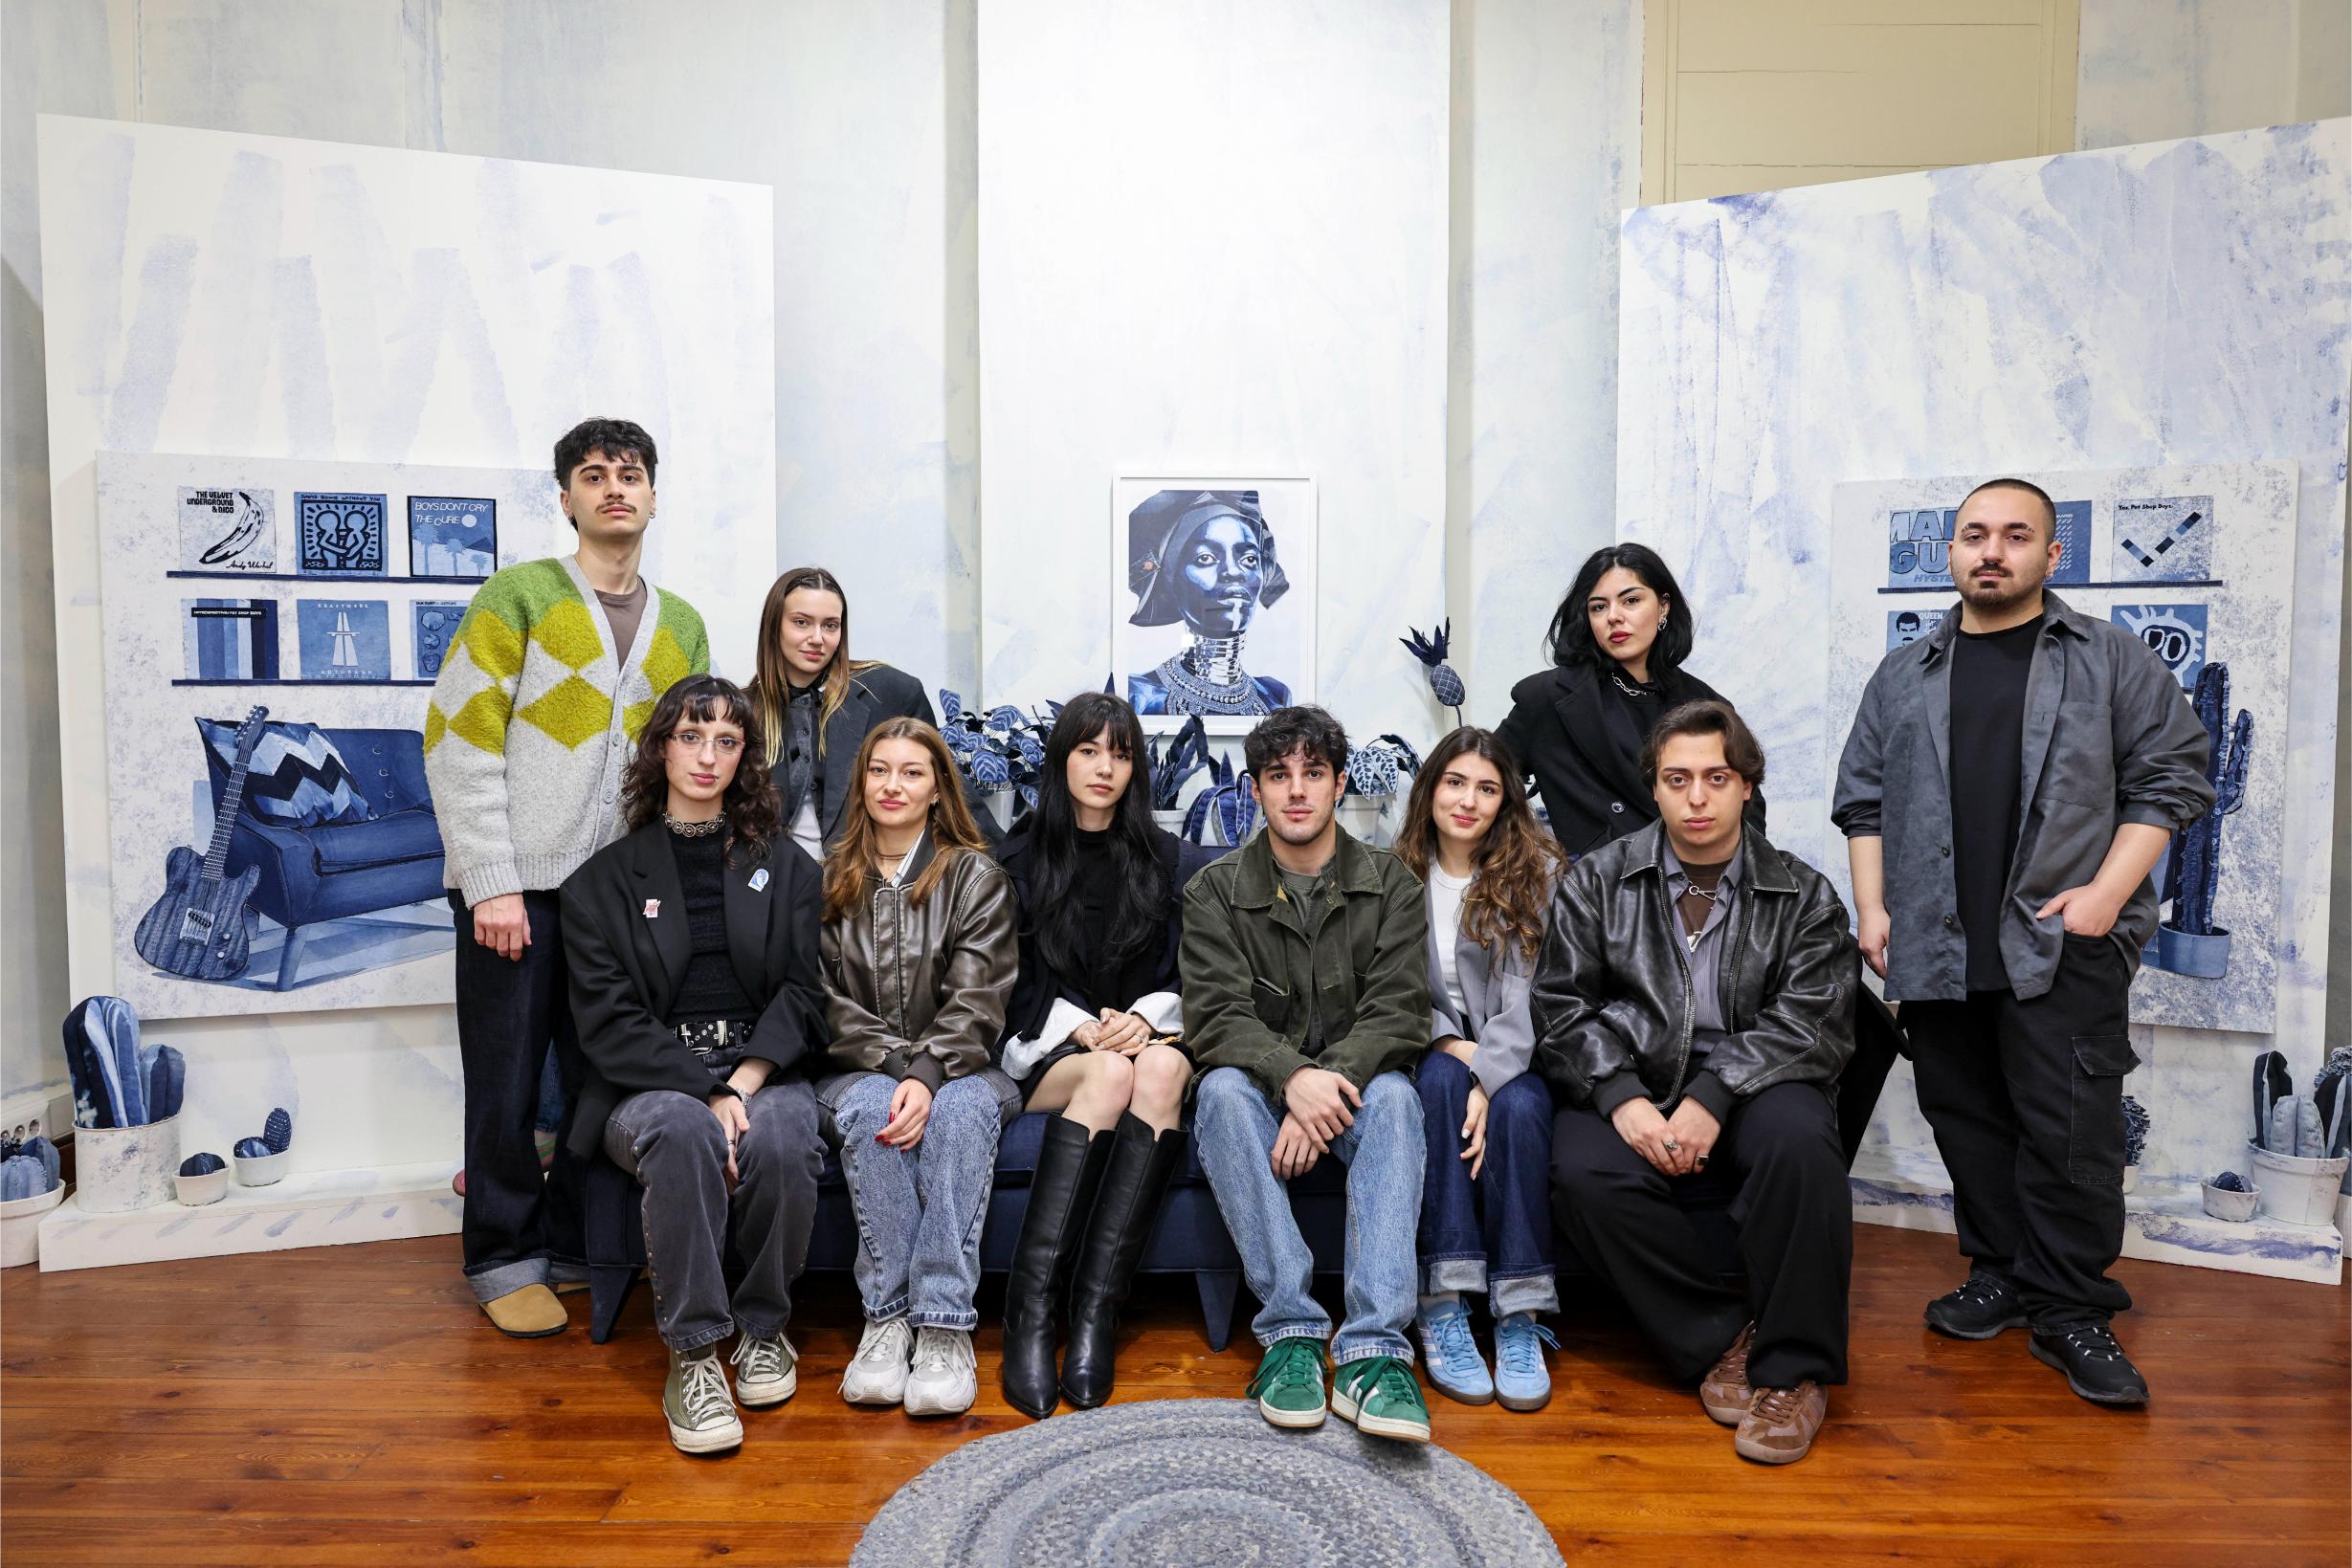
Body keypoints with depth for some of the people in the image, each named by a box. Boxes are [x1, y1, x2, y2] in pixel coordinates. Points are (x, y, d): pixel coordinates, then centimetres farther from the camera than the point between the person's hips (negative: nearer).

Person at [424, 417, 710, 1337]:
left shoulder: (682, 627, 14)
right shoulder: (517, 597, -1)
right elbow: (458, 741, -7)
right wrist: (492, 882, -13)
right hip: (516, 887, -4)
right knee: (508, 1081, 4)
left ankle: (574, 1245, 26)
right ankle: (504, 1260, 20)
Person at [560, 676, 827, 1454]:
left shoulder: (784, 865, 13)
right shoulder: (603, 880, 9)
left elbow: (804, 990, 4)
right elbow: (608, 1020, -2)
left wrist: (745, 1082, -14)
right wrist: (704, 1092, -17)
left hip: (763, 1074, 1)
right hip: (650, 1087, -1)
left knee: (780, 1139, -33)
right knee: (682, 1131, -36)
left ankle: (762, 1325, -7)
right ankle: (693, 1349, -22)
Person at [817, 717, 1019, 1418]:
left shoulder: (976, 877, 6)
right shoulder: (829, 881, 10)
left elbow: (975, 1004, -6)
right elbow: (831, 1005, 1)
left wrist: (928, 1078, -23)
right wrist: (899, 1068, -16)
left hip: (958, 1070, -1)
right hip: (859, 1072, 1)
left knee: (964, 1108, -34)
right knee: (870, 1107, -33)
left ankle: (943, 1323, -33)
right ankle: (886, 1316, -27)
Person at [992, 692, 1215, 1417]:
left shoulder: (1171, 859, 12)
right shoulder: (1019, 858, 8)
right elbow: (1012, 983, 3)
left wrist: (1146, 1017, -14)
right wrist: (1082, 1029, -13)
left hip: (1151, 1033, 1)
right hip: (1048, 1046, -1)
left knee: (1163, 1067, -36)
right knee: (1110, 1073, -36)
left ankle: (1096, 1314, -39)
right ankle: (1029, 1314, -39)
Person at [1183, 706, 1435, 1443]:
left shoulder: (1391, 884, 3)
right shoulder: (1215, 891, 1)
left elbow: (1398, 1015, -8)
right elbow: (1215, 1015, -11)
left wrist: (1331, 1083, -25)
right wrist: (1292, 1077, -30)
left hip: (1354, 1086, 0)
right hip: (1259, 1085, 0)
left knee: (1394, 1097, -33)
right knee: (1222, 1090, -33)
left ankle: (1374, 1351, -39)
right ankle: (1290, 1330, -32)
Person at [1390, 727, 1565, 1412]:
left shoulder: (1535, 870, 0)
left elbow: (1530, 992, -11)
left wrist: (1487, 1079, -25)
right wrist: (1448, 1045, -15)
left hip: (1513, 1054, -1)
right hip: (1432, 1050, 1)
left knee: (1520, 1107, -32)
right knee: (1439, 1086, -32)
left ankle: (1518, 1314, -23)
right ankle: (1441, 1306, -30)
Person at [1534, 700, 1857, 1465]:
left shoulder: (1803, 894, 7)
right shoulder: (1597, 880, 7)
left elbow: (1811, 1023, -6)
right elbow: (1561, 1007, 0)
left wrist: (1713, 1097, -21)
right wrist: (1621, 1097, -17)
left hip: (1750, 1091, 0)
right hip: (1628, 1091, 0)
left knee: (1800, 1138, -33)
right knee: (1583, 1171, -30)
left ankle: (1793, 1369, -16)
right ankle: (1722, 1338, -10)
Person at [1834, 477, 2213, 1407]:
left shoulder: (2113, 660, 6)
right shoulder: (1904, 677, 14)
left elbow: (2171, 776, 2)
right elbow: (1862, 800, 13)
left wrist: (2106, 893, -9)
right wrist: (1873, 908, 3)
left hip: (2062, 945, -3)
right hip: (1936, 949, 3)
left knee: (2071, 1133, -3)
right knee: (1966, 1122, 10)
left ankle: (2073, 1311, 11)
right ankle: (2002, 1277, 25)